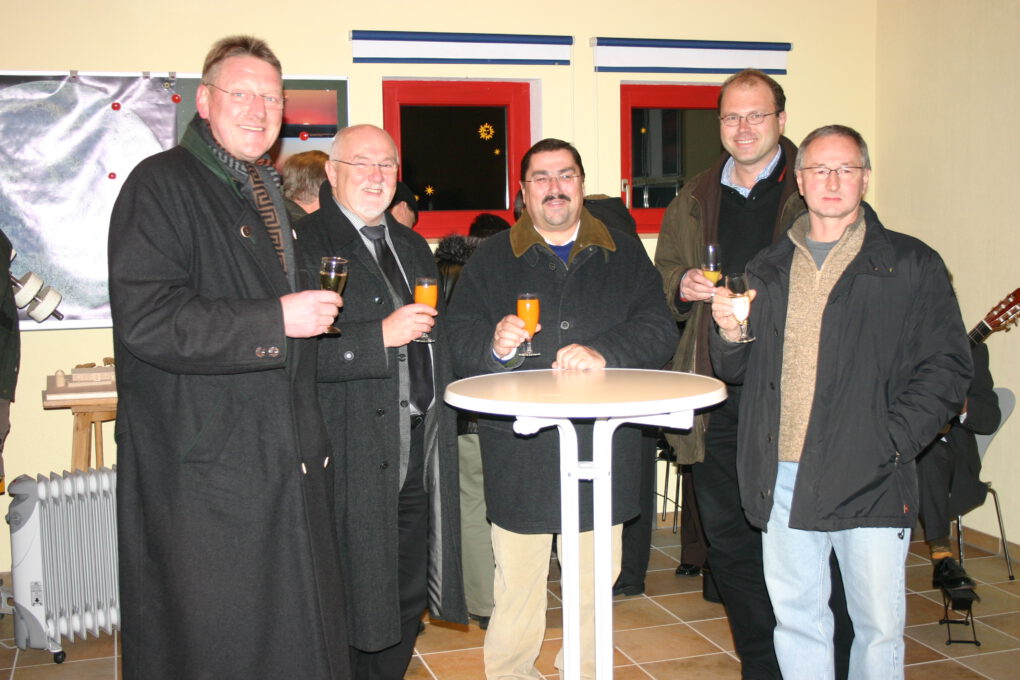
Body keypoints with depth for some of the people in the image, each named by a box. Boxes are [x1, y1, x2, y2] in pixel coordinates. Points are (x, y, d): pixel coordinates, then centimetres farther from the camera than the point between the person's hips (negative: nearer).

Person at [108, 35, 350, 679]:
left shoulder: (268, 193, 18)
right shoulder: (161, 185, -10)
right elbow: (145, 319, -22)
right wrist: (276, 320, -22)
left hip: (285, 463, 8)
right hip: (203, 471, -8)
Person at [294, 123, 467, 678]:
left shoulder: (412, 246, 18)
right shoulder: (305, 243, -9)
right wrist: (382, 336, -23)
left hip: (419, 448, 8)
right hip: (356, 457, -7)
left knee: (408, 601, 16)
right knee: (355, 606, 2)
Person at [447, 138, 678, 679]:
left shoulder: (625, 255, 11)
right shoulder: (490, 259, 9)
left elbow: (659, 330, 0)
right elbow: (458, 340, 0)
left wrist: (603, 352, -17)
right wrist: (495, 345, -21)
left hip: (602, 447, 2)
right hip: (519, 450, -1)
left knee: (594, 581, 10)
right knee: (517, 582, 2)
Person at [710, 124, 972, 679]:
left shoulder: (911, 265, 2)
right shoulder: (768, 269, 13)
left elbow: (947, 366, -2)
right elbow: (736, 371, 17)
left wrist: (891, 444, -12)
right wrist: (729, 335, -5)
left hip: (870, 482, -3)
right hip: (781, 480, 3)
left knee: (879, 626, 6)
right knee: (795, 620, 12)